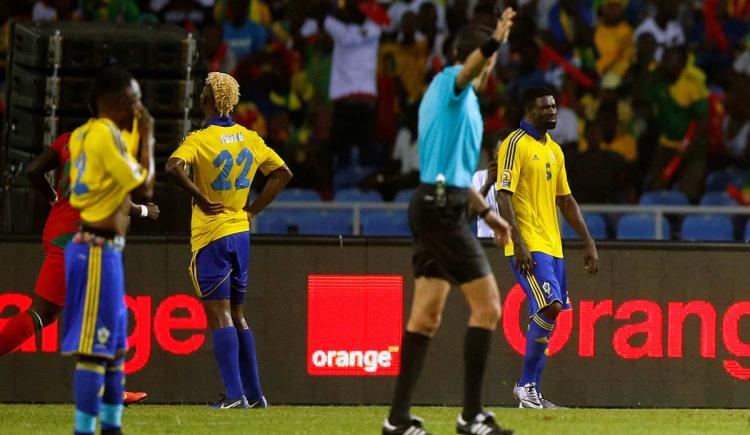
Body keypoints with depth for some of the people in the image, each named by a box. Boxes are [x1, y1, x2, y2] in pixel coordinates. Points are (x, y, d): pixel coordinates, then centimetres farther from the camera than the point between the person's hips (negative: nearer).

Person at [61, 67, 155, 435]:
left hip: (99, 249, 10)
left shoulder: (84, 135, 13)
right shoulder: (107, 134, -15)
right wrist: (147, 137, -2)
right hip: (97, 250, -10)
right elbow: (143, 185, -12)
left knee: (113, 344, 15)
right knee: (94, 347, -10)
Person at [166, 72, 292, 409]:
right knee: (237, 315, 15)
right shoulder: (250, 139, 6)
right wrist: (253, 210, 11)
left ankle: (235, 394, -16)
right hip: (240, 233, 6)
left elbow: (174, 166, -30)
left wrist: (201, 199, -19)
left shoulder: (200, 139, -12)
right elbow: (282, 173, 14)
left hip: (211, 236, -6)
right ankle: (254, 394, 13)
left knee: (219, 315, -8)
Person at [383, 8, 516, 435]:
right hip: (442, 208, -10)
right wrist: (495, 42, -52)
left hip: (435, 204, 10)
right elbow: (471, 66, -33)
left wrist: (488, 213, 32)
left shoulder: (461, 98, 23)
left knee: (426, 315, 9)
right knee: (487, 307, -8)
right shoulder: (451, 82, -6)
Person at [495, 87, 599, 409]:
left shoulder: (554, 150, 18)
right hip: (528, 246, -8)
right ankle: (526, 386, -10)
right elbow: (504, 197, -15)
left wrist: (588, 243, 18)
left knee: (545, 316, 6)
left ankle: (532, 393, 10)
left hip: (552, 247, 8)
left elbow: (566, 201, 23)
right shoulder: (515, 145, -8)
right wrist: (518, 244, -23)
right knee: (549, 308, -19)